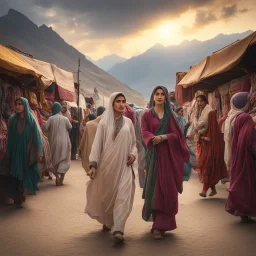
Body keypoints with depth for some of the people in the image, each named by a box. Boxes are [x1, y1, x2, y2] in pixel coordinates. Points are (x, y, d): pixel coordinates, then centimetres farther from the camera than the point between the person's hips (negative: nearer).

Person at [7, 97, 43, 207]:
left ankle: (21, 194, 24)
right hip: (16, 152, 1)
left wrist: (39, 153, -11)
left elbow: (37, 136, -6)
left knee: (26, 175, 4)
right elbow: (10, 137, 4)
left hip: (28, 153, -1)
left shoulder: (31, 120, -5)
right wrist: (9, 153, 1)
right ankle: (18, 198, 12)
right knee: (16, 176, 0)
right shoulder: (12, 119, 1)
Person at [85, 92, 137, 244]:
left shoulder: (128, 122, 8)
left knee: (123, 196, -12)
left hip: (124, 165, 1)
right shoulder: (104, 122, 1)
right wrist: (93, 164, -10)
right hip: (107, 164, 0)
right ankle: (107, 221, 37)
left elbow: (134, 142, 15)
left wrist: (133, 153, -6)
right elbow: (97, 143, -2)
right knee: (106, 195, 13)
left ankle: (118, 230, -15)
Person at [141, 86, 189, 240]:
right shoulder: (147, 115, 6)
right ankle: (160, 222, 14)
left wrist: (163, 137, -16)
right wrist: (153, 138, -27)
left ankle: (160, 225, -3)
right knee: (155, 187, -3)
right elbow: (144, 132, -5)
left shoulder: (170, 115, 9)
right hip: (154, 154, -1)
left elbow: (177, 134, 2)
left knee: (167, 188, -5)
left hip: (169, 154, 1)